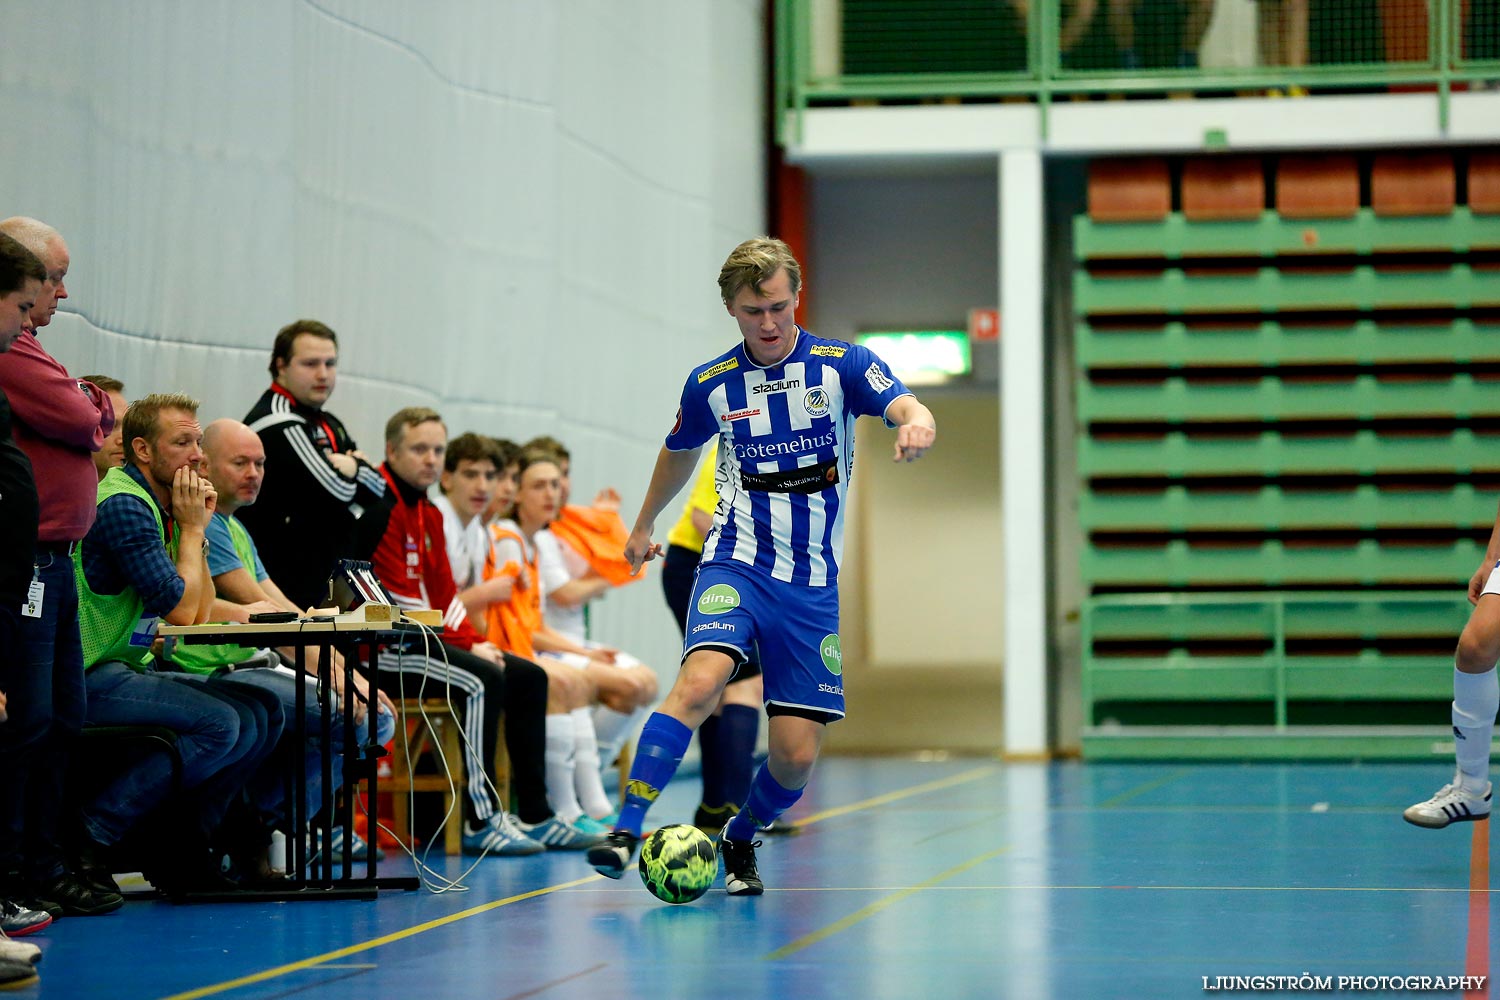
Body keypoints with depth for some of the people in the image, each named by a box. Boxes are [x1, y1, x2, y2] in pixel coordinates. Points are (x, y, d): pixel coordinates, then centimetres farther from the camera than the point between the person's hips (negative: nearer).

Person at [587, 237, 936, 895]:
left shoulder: (842, 365, -3)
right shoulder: (710, 384, 3)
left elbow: (907, 409, -21)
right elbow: (680, 452, 24)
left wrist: (917, 425, -45)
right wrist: (644, 525, 37)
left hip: (812, 582, 0)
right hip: (737, 562, 0)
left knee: (796, 756, -3)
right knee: (699, 684, -30)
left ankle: (740, 840, 26)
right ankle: (625, 831, -31)